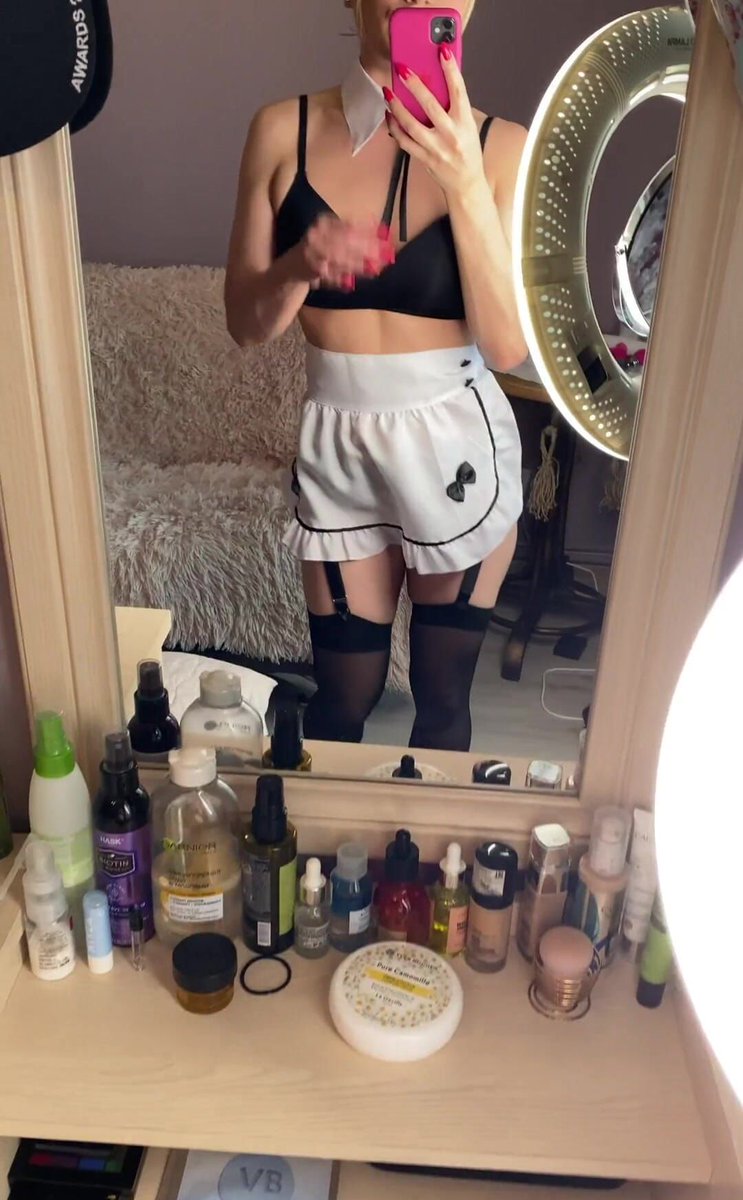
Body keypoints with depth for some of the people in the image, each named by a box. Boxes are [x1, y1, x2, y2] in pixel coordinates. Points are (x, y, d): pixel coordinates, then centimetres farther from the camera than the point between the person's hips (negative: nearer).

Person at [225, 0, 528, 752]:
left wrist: (466, 183, -24)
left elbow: (508, 345, -15)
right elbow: (246, 325, -3)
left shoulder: (500, 147, -8)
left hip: (459, 447, 0)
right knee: (342, 697, 15)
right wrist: (301, 265, -24)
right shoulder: (284, 131, -5)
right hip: (337, 443, 1)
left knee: (443, 695, 15)